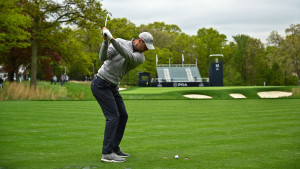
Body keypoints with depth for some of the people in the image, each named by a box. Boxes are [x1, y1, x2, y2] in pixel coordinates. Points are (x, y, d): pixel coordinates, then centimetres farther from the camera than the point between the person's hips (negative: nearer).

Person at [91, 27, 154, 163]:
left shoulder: (140, 57, 0)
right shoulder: (120, 42, -8)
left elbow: (129, 56, -23)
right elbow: (103, 57, -18)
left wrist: (112, 39, -32)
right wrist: (105, 41, -33)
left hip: (112, 87, 7)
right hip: (101, 84, -7)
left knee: (123, 116, 8)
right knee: (113, 116, -14)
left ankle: (114, 148, 19)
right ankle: (107, 153, -13)